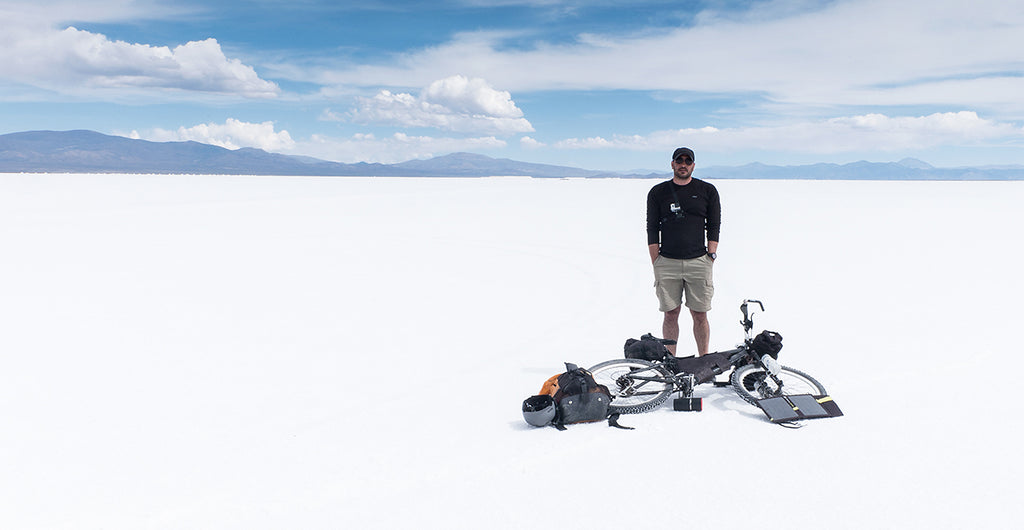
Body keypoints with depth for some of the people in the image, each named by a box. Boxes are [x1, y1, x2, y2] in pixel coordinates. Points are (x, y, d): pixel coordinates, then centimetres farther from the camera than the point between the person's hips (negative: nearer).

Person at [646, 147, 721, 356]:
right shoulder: (658, 192, 7)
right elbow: (652, 229, 7)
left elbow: (714, 226, 8)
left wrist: (710, 258, 0)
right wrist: (656, 264, 0)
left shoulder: (708, 190, 7)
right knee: (670, 315, 3)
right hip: (667, 263, 0)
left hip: (698, 261, 0)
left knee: (700, 315, 3)